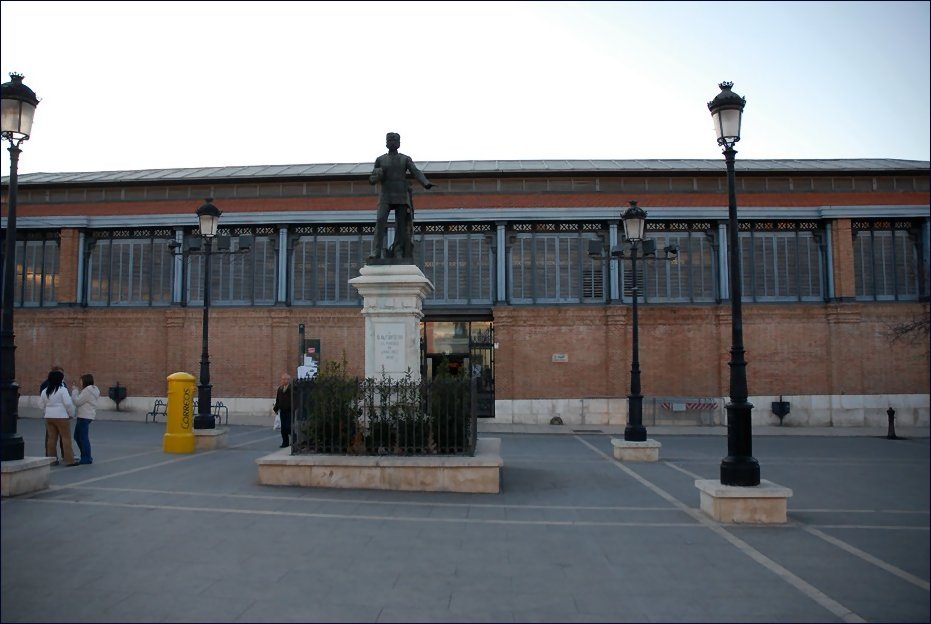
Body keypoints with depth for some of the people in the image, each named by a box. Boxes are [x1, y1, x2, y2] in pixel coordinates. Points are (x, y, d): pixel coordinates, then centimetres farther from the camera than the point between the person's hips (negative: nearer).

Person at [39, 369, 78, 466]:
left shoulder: (45, 391, 8)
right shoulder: (62, 389, -12)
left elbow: (41, 405, 13)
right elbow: (68, 403, -15)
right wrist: (71, 414, -2)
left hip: (49, 417, 6)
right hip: (61, 417, -6)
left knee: (52, 438, 11)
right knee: (66, 438, -2)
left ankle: (52, 459, 14)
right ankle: (69, 460, -3)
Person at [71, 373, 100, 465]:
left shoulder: (87, 391, -15)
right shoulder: (93, 390, 15)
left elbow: (77, 402, -14)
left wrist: (74, 391, -4)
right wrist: (76, 390, 13)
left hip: (85, 417, -11)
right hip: (86, 416, 11)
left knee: (83, 437, -4)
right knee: (77, 436, 18)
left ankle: (87, 458, 1)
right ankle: (86, 456, 22)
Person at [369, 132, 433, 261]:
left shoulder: (406, 159, 7)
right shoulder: (380, 160, 10)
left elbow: (416, 173, -8)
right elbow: (372, 180, 13)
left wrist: (426, 183, -28)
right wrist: (378, 175, -12)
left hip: (402, 198, 0)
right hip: (386, 198, 0)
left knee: (401, 226, -3)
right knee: (380, 222, -17)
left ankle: (398, 255, 4)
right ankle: (376, 253, -21)